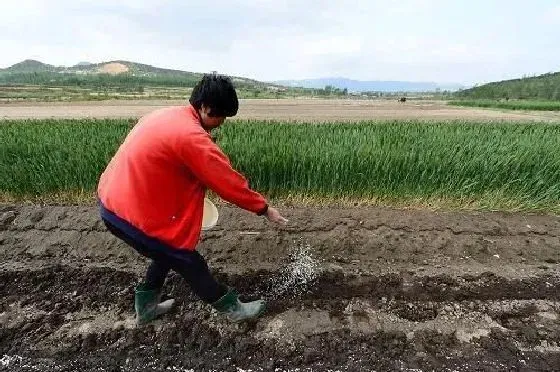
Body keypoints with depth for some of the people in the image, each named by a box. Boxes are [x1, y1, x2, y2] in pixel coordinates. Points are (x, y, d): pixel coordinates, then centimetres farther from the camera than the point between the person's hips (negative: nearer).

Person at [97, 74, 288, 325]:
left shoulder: (166, 115, 6)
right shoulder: (191, 136, -23)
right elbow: (228, 181, -19)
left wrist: (194, 190, 6)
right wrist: (264, 208, -8)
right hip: (130, 213, -9)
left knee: (169, 252, 24)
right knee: (189, 262, 5)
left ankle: (146, 308, 41)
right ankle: (234, 308, 24)